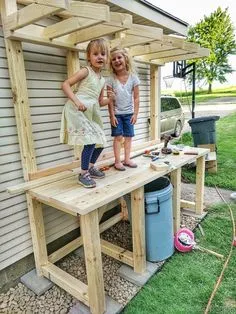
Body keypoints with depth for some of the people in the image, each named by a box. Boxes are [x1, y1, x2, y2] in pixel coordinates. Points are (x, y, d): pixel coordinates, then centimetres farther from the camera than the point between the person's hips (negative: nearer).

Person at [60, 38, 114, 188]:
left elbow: (100, 102, 22)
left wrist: (109, 99, 2)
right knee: (90, 141, -16)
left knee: (101, 141, 11)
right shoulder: (86, 71, -3)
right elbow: (66, 84, -10)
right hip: (78, 110, -8)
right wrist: (76, 101, -23)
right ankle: (83, 174, 0)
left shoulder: (102, 80, 17)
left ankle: (91, 167, 32)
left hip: (91, 113, 8)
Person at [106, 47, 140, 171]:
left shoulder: (133, 77, -3)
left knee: (128, 136, 7)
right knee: (118, 137, 0)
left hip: (129, 113, 2)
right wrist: (112, 115, -12)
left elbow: (136, 98, -2)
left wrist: (135, 114, -6)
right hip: (117, 113, -2)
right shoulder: (111, 79, -7)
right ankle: (117, 161, 9)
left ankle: (127, 159, 19)